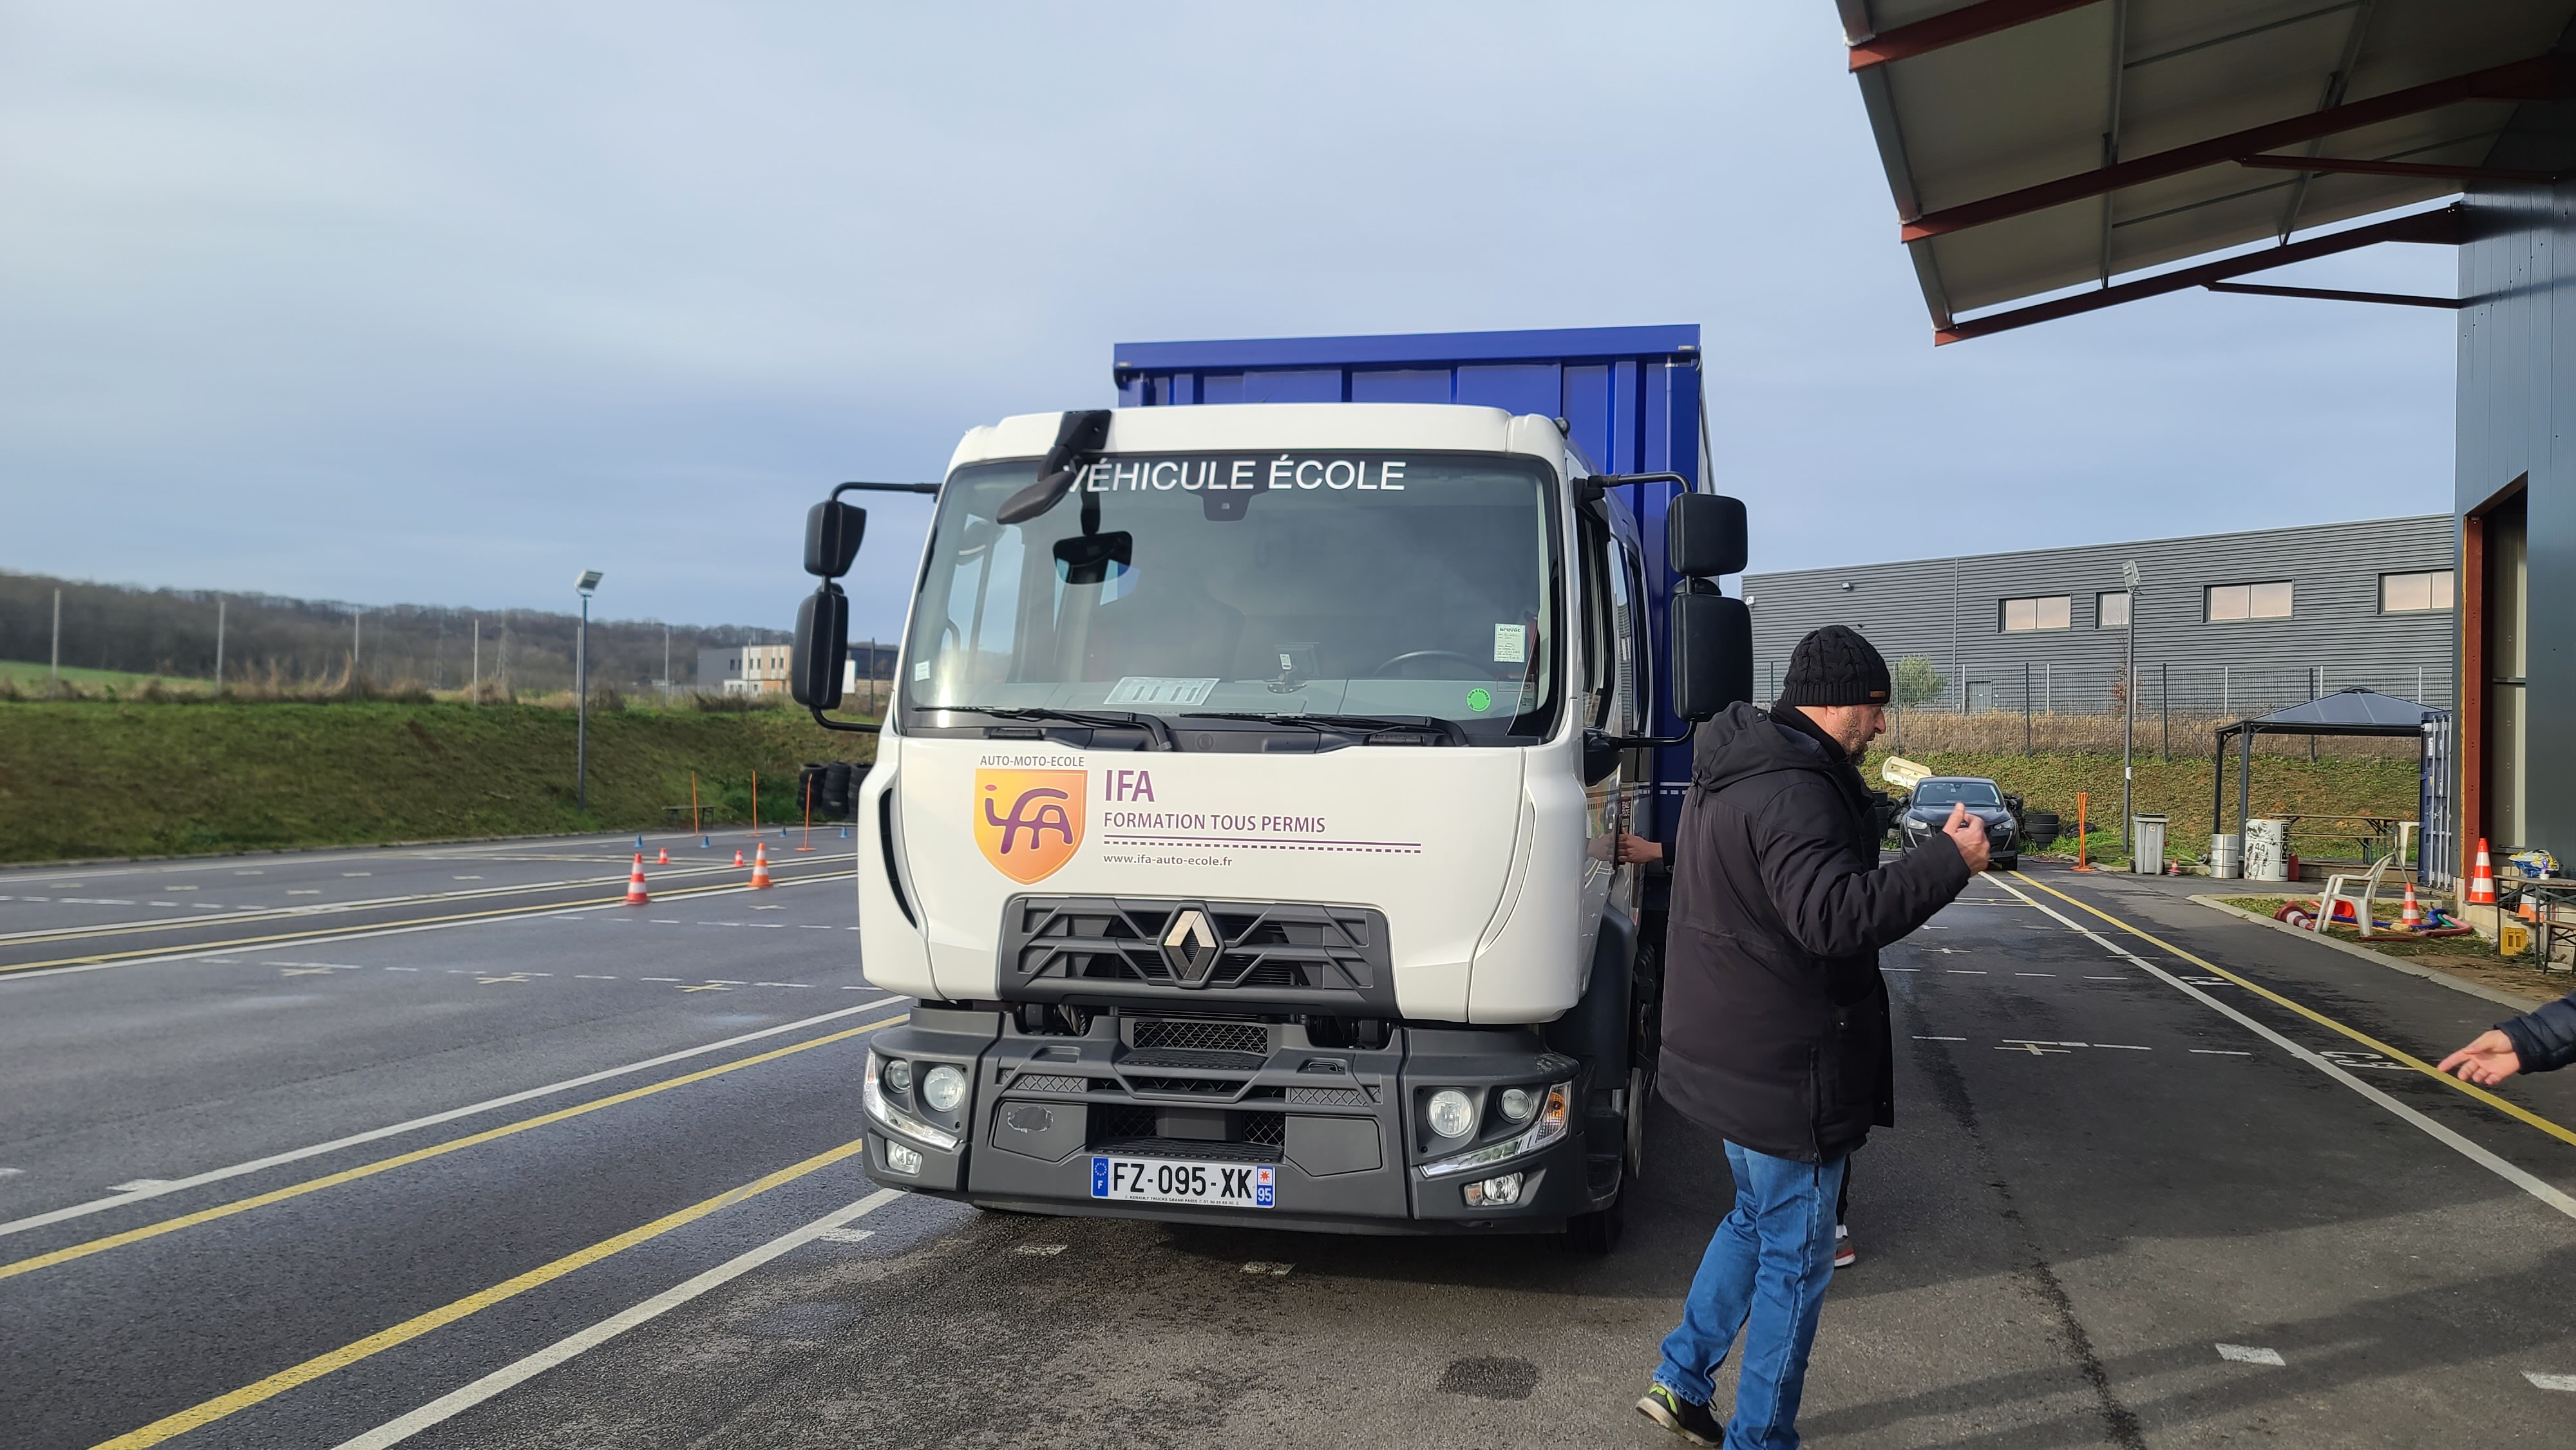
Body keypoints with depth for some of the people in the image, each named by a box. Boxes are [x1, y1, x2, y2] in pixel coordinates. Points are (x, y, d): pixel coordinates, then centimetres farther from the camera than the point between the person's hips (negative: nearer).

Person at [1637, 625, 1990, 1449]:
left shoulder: (1728, 771, 11)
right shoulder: (1793, 789, -23)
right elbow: (1835, 916, -34)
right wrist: (1949, 861, -27)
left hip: (1731, 1053, 10)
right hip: (1784, 1069, -10)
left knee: (1755, 1219, 25)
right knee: (1795, 1260, 4)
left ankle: (1680, 1382, 30)